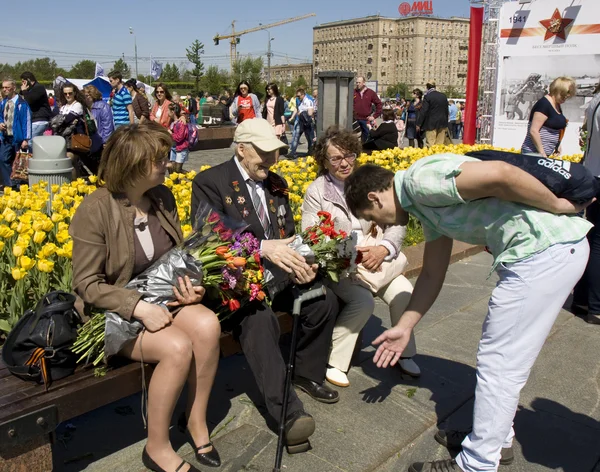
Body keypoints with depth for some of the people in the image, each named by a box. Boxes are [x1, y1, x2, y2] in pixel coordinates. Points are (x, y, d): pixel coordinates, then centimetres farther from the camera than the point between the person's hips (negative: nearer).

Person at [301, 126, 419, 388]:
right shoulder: (316, 191, -4)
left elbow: (396, 224, 1)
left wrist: (382, 249, -19)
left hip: (374, 256, 4)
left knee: (404, 293, -18)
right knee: (363, 302, -28)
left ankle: (403, 352, 9)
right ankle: (333, 362, -8)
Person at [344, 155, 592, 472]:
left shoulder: (420, 179, -14)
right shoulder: (424, 204, 16)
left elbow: (500, 174, -26)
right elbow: (432, 274, 21)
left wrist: (560, 207, -12)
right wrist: (404, 327, 23)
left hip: (546, 249, -10)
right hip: (545, 248, 10)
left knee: (499, 362, 0)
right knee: (503, 357, 21)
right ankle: (497, 439, 38)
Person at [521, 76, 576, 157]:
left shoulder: (557, 105, 13)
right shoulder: (544, 104, -15)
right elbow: (533, 131, -21)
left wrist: (557, 145, 13)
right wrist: (542, 153, -19)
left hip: (546, 153, 9)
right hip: (534, 153, -9)